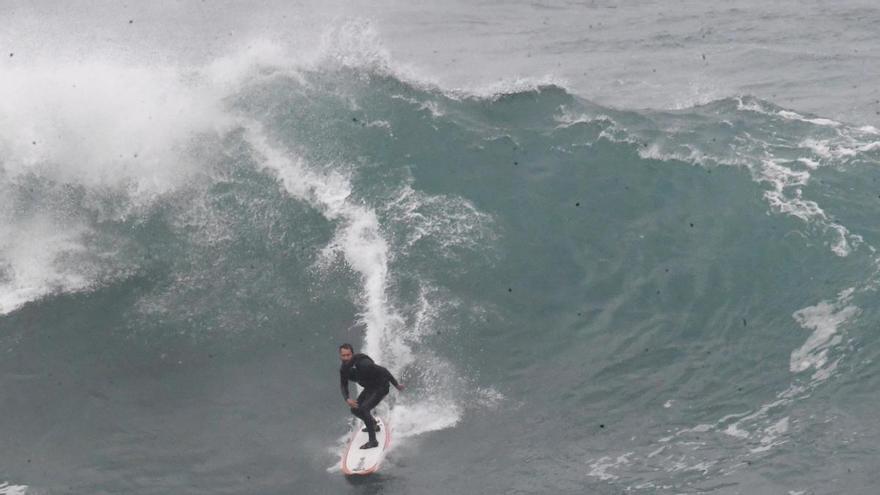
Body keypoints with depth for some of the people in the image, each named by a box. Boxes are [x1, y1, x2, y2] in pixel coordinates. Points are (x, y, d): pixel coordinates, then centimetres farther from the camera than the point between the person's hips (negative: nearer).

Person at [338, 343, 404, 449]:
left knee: (364, 408, -24)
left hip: (381, 387, -8)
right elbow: (343, 385, 4)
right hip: (369, 388, 8)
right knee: (355, 409, 13)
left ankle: (373, 441, -21)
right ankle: (374, 425, 41)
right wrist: (347, 399, -16)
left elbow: (383, 371, -25)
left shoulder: (363, 364, -33)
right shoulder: (344, 369, -9)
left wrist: (396, 385, -16)